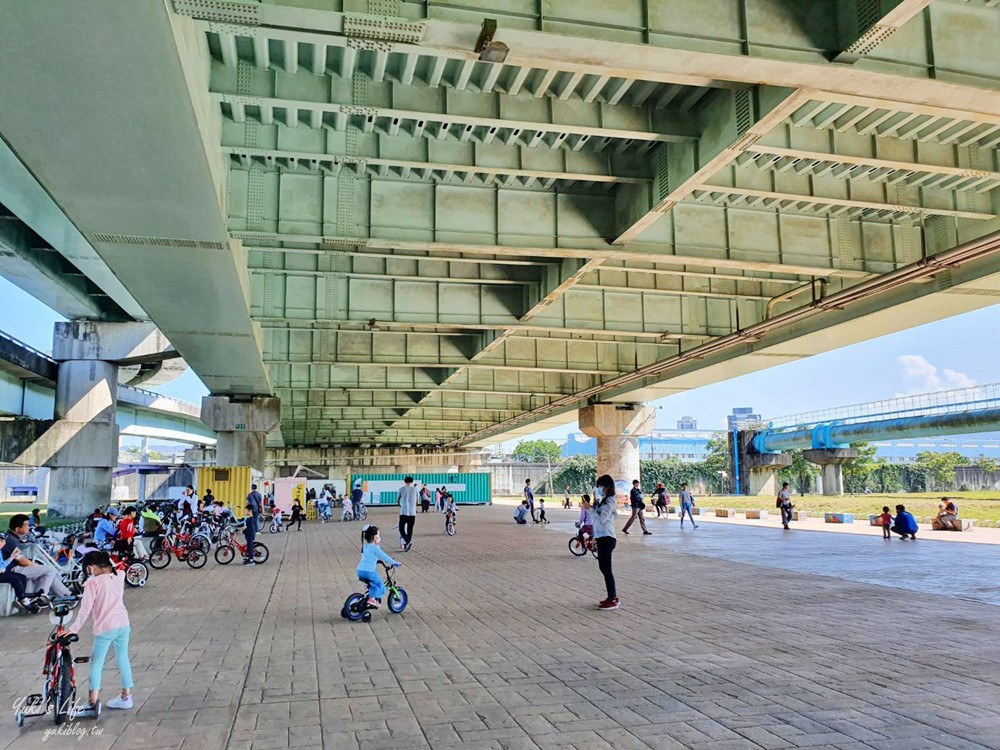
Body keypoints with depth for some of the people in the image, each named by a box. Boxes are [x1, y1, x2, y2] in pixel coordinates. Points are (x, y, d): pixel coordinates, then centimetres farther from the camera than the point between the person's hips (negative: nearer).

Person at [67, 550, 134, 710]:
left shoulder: (93, 583, -11)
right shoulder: (118, 577, 5)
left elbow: (85, 609, -13)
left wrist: (73, 629, -10)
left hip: (105, 628, -6)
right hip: (123, 624, 6)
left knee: (96, 664, 6)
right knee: (123, 659, 17)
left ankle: (93, 701, 4)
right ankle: (126, 696, 24)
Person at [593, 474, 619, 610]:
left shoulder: (610, 502, -13)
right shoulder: (603, 500, 15)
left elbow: (602, 519, -21)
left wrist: (593, 507, -15)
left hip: (607, 538, -10)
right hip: (602, 538, 10)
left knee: (606, 569, -5)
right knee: (603, 568, 14)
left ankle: (612, 601, 1)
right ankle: (613, 596, 23)